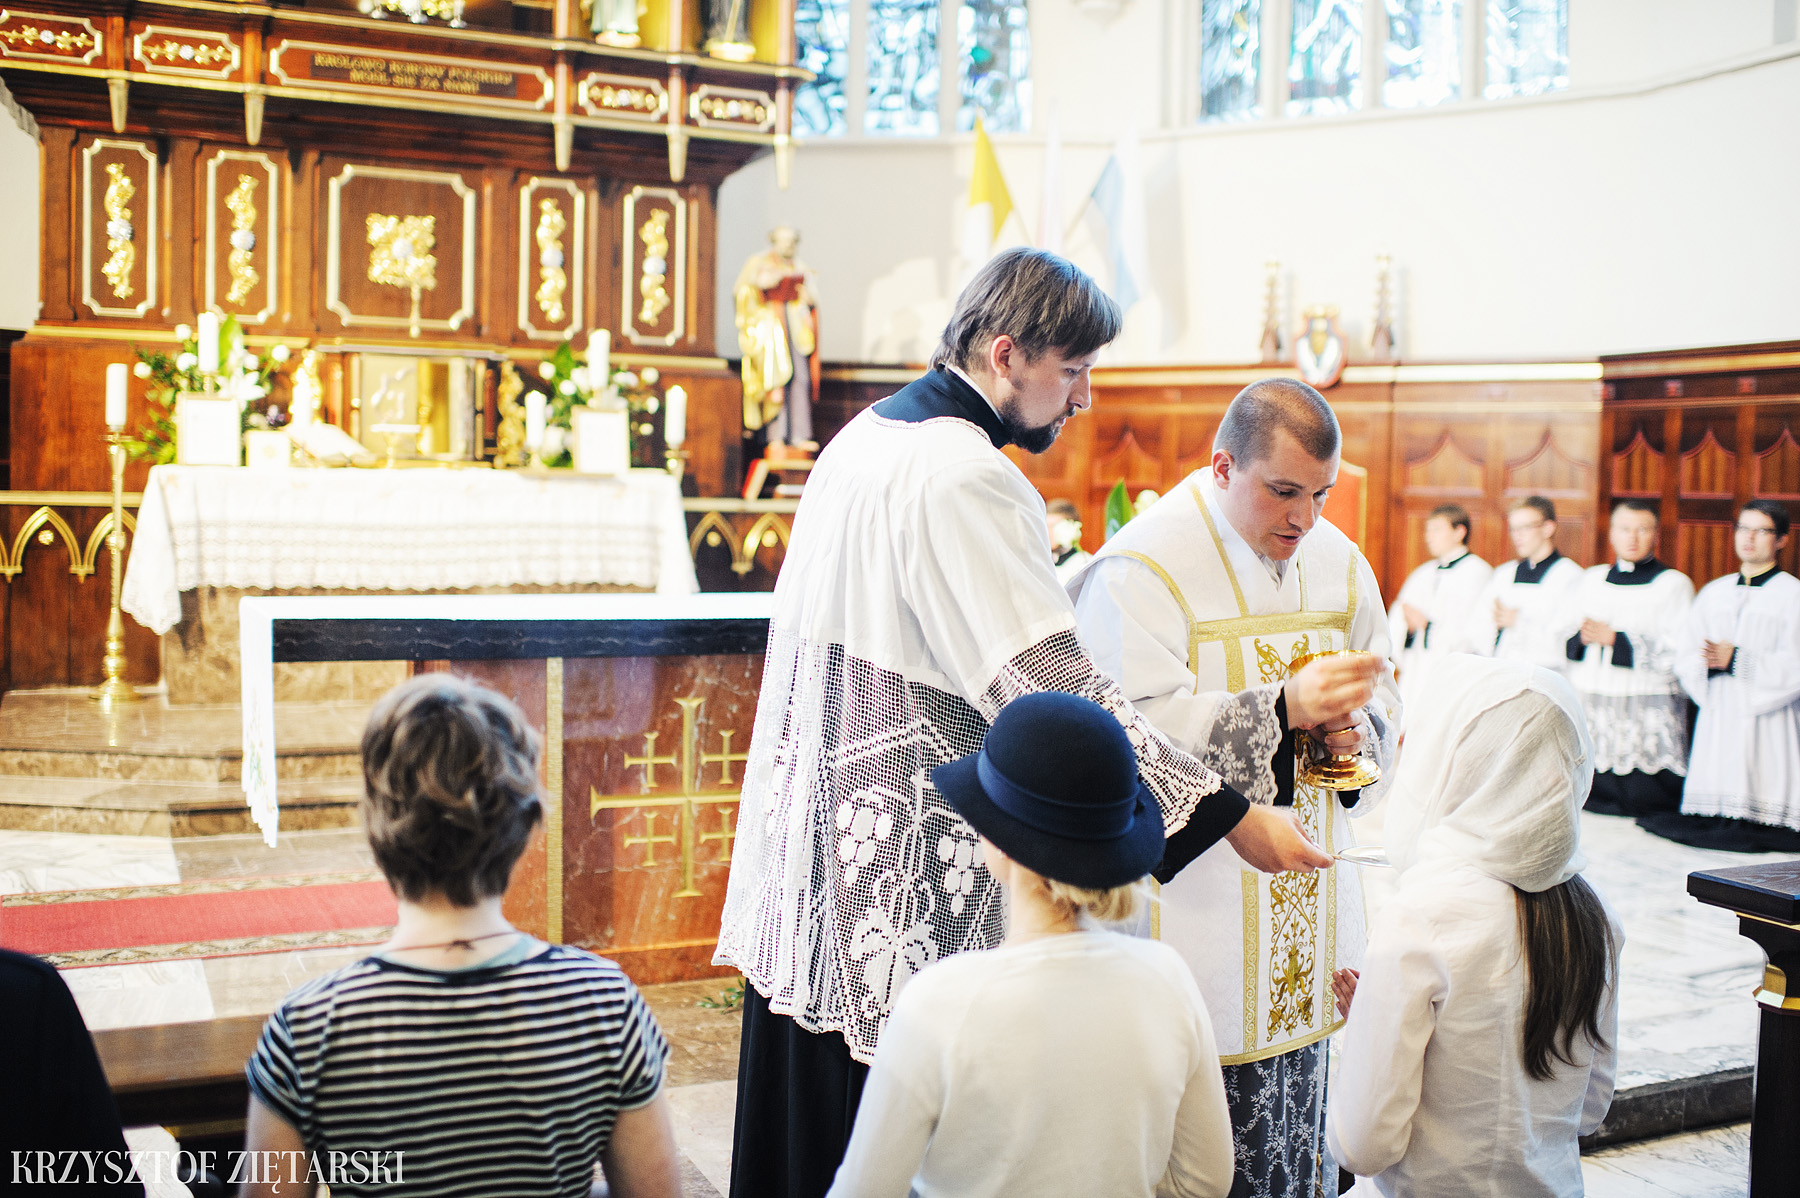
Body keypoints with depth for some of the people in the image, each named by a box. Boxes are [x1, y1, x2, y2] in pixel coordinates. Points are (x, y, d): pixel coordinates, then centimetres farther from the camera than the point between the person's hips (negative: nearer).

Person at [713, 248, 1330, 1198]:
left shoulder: (866, 435, 13)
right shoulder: (962, 476, -19)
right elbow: (1053, 686, -23)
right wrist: (1230, 815, -19)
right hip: (904, 877, -10)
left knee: (808, 1113, 18)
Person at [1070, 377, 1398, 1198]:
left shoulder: (1337, 562, 10)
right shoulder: (1141, 568, -12)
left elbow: (1383, 702, 18)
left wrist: (1356, 727, -6)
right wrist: (1283, 709, -29)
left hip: (1303, 906, 7)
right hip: (1197, 903, -6)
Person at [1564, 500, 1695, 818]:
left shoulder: (1674, 583, 0)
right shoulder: (1592, 579, 17)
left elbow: (1679, 653, -11)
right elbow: (1564, 639, 16)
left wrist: (1615, 639, -14)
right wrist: (1582, 637, -8)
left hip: (1646, 717, -5)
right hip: (1589, 707, 5)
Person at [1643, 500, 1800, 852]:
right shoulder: (1713, 592, 15)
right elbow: (1685, 658, 10)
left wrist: (1738, 660, -18)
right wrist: (1708, 663, -12)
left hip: (1767, 721, -4)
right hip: (1717, 716, 4)